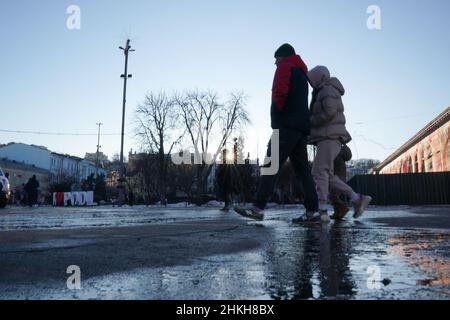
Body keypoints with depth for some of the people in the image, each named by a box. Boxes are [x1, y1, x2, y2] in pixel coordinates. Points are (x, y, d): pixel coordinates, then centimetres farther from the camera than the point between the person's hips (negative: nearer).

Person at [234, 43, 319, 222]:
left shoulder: (285, 67, 3)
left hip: (287, 126, -9)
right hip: (302, 127, 9)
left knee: (271, 164, -14)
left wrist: (280, 110, 0)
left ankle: (258, 208, -19)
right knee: (302, 168, 4)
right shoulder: (302, 73, 30)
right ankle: (312, 211, 1)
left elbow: (279, 91, -16)